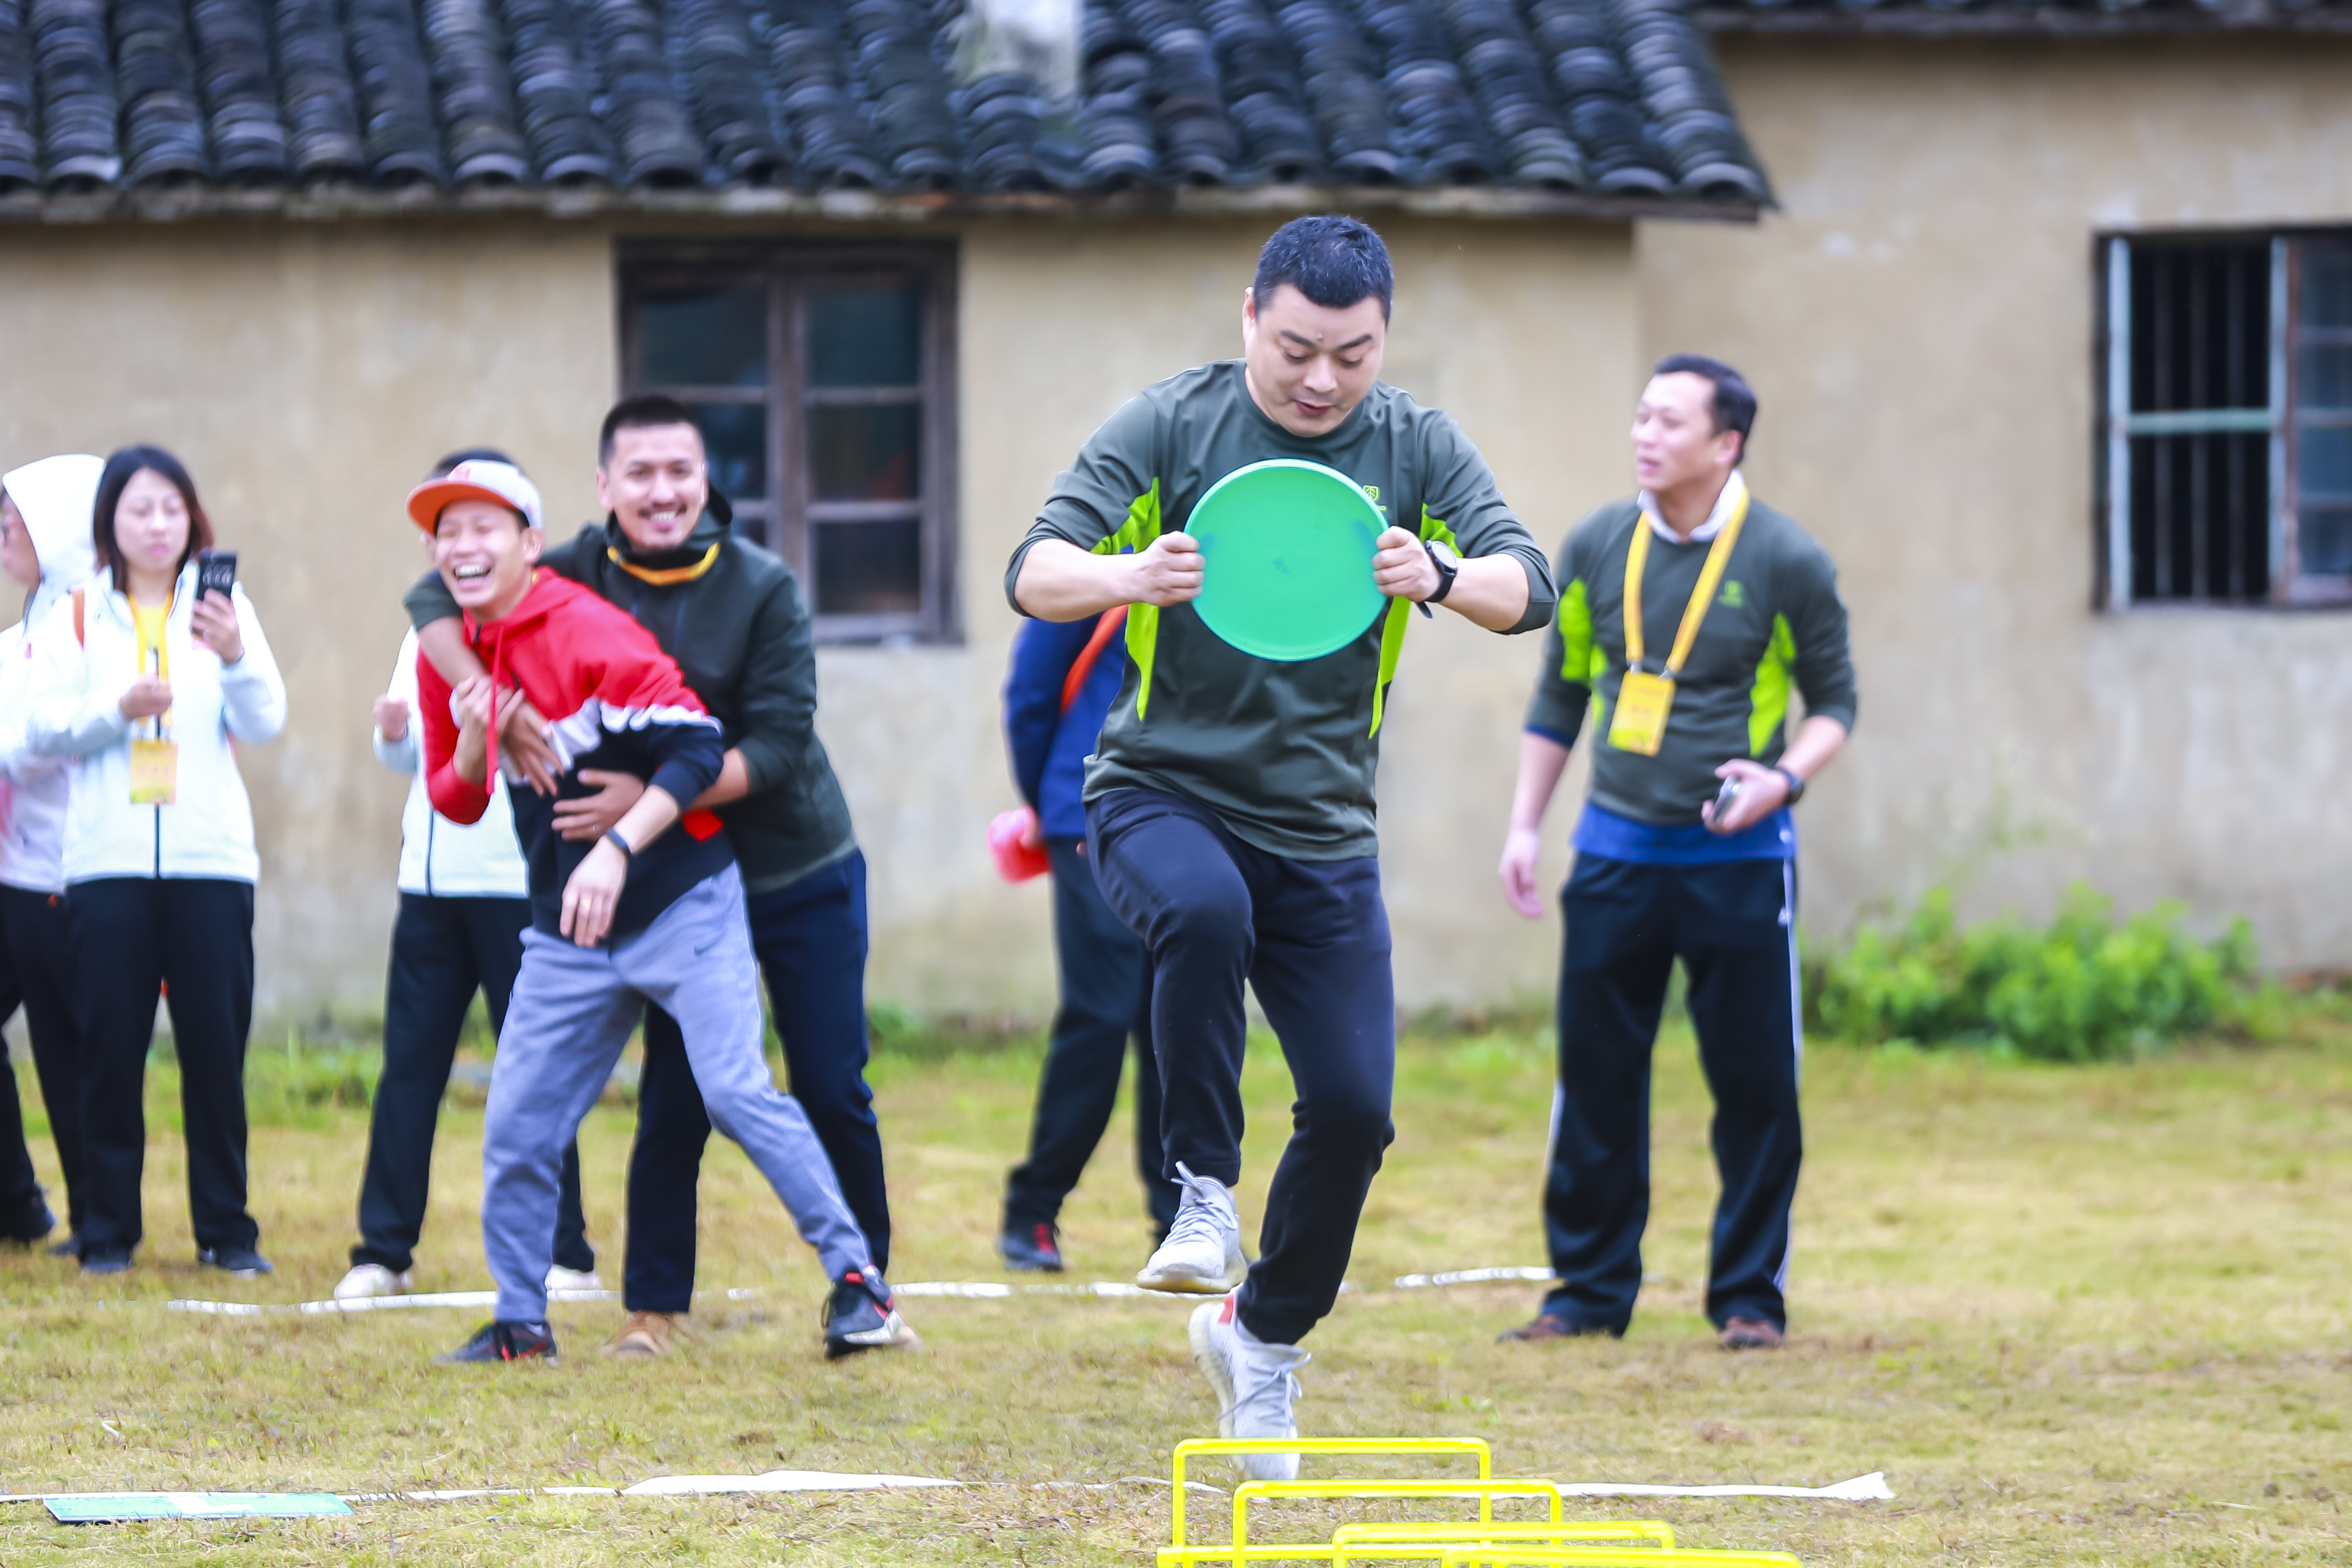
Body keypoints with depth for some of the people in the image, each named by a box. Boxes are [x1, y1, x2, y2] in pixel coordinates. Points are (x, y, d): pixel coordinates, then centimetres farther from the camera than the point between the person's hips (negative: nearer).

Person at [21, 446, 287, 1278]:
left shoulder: (222, 607, 8)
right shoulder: (74, 618, 9)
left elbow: (265, 722, -2)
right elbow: (42, 727, 0)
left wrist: (236, 656, -21)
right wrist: (119, 710, -17)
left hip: (211, 858, 0)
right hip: (106, 858, 0)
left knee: (215, 1045, 0)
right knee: (110, 1045, 1)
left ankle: (226, 1229, 7)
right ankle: (108, 1230, 8)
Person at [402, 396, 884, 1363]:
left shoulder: (763, 590, -14)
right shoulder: (581, 576, -6)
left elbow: (776, 748, -20)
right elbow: (436, 599, -9)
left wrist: (650, 796, -31)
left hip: (803, 875, -1)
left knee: (833, 1095, 3)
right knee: (674, 1102, -2)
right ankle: (652, 1307, 7)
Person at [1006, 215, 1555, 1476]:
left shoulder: (1416, 448, -1)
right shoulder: (1170, 426, -7)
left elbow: (1527, 588, -13)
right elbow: (1033, 573, -14)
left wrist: (1439, 576, -36)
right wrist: (1130, 576, -37)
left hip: (1324, 827, 3)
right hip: (1160, 793, -3)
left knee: (1353, 1104, -3)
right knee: (1206, 911, -38)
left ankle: (1262, 1335, 22)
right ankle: (1201, 1194, -23)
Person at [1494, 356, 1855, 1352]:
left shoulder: (1785, 563, -6)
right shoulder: (1596, 549, 4)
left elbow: (1834, 701, 4)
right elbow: (1560, 694, 14)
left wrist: (1783, 777, -15)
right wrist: (1526, 825, 9)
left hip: (1737, 859, -3)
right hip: (1616, 849, 3)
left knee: (1754, 1082, -1)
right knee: (1596, 1075, 3)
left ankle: (1750, 1297, 10)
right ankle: (1590, 1288, 14)